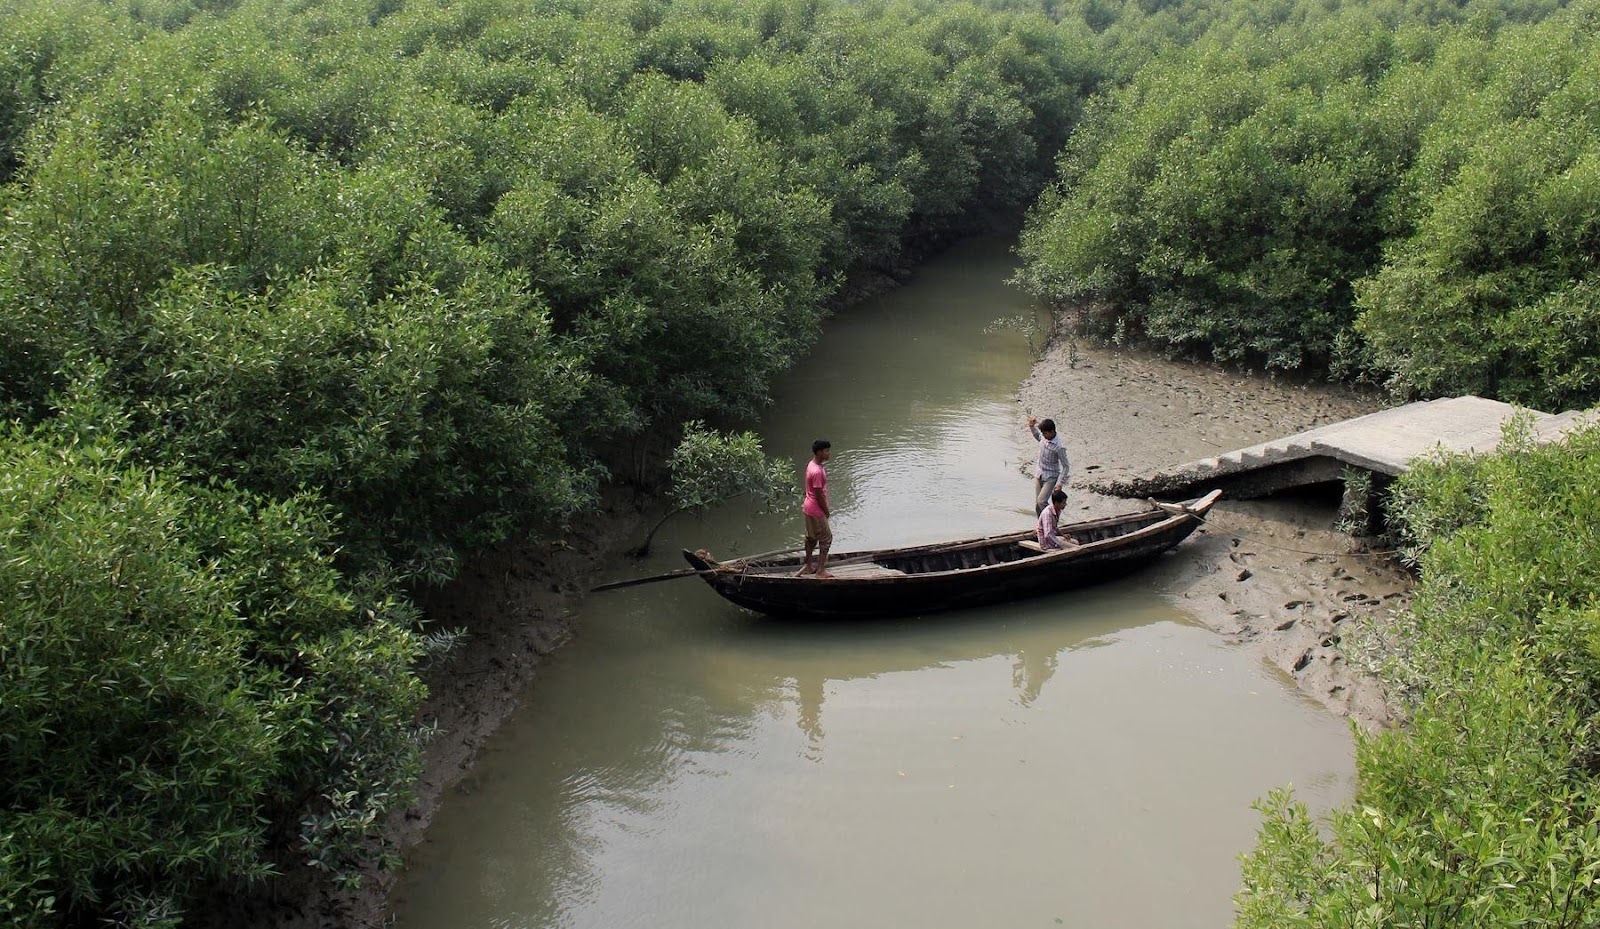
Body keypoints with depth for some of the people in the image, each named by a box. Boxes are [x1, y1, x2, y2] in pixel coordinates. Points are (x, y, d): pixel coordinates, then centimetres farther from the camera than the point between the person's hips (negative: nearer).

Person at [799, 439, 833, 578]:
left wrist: (826, 508, 18)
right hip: (817, 510, -10)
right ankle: (820, 570, 6)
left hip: (809, 508, 10)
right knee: (826, 538, 0)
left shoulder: (811, 464, 4)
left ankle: (808, 567, 30)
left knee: (811, 537, 19)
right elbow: (819, 495, -22)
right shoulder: (817, 472, -27)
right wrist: (826, 511, -10)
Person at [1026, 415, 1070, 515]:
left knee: (1041, 501, -22)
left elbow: (1065, 466, -18)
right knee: (1037, 504, 6)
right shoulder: (1044, 437, -5)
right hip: (1039, 476, 7)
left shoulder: (1059, 447, -26)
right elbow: (1037, 436, 23)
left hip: (1051, 478, -7)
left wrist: (1060, 483, -22)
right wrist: (1032, 426, 7)